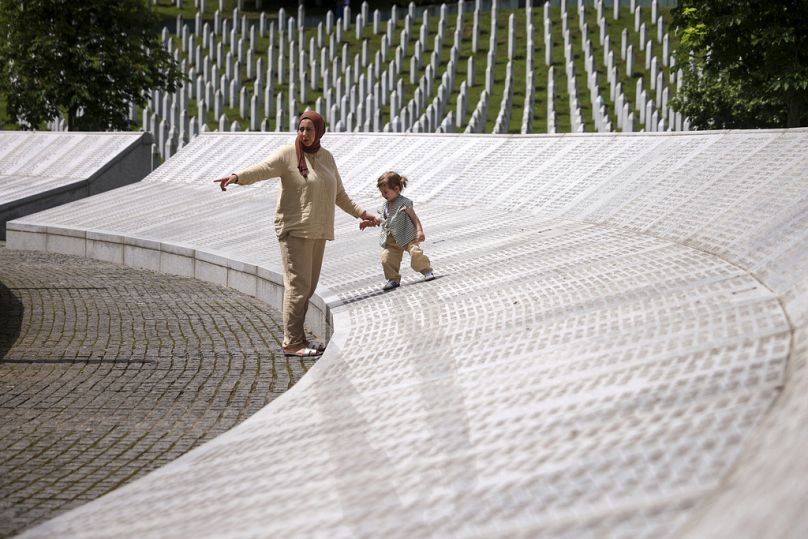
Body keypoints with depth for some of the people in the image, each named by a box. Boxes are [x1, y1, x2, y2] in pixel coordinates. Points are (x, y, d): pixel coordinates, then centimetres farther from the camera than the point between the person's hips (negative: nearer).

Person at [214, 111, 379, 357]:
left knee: (308, 287, 8)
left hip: (317, 232, 7)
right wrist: (236, 177, -41)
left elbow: (339, 195, 24)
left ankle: (297, 338, 15)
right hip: (294, 230, -7)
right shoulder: (288, 154, -7)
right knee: (298, 285, -11)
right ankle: (291, 343, -10)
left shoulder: (326, 157, 14)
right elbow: (262, 169, -24)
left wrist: (361, 213, 23)